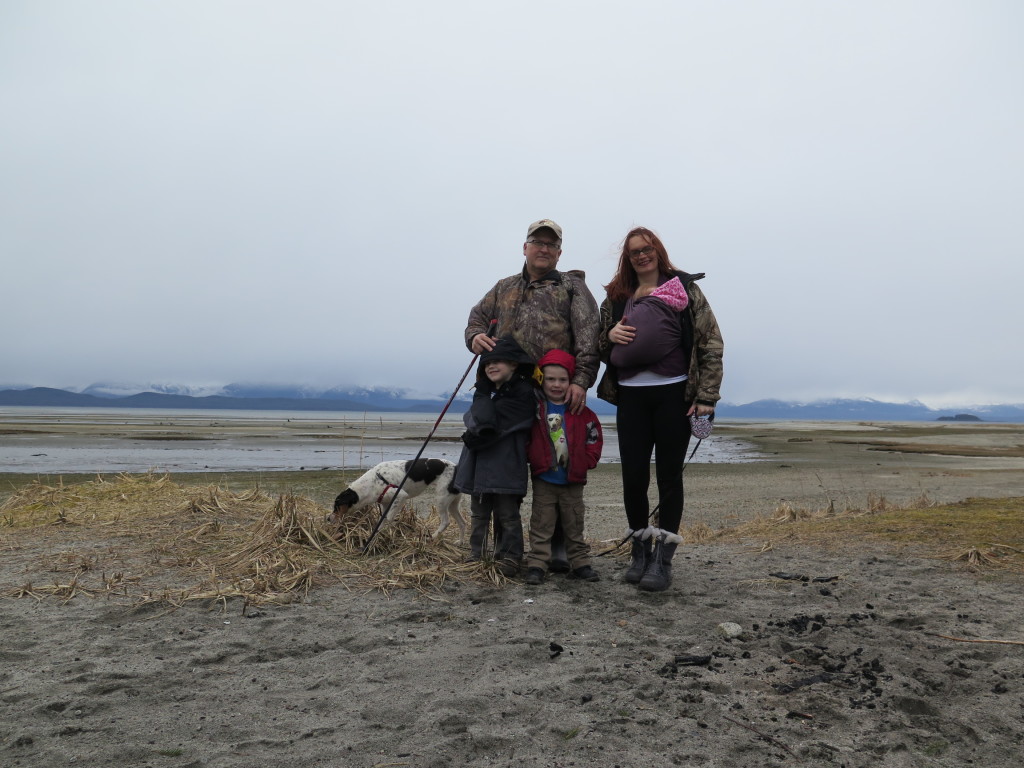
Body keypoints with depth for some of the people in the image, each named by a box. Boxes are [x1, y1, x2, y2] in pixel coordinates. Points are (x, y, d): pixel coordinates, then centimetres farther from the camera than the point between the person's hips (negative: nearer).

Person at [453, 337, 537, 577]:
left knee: (507, 516, 3)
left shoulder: (522, 393, -12)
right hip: (479, 466, 8)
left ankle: (508, 558, 11)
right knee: (479, 515, 15)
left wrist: (474, 436, -10)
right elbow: (472, 420, 0)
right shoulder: (487, 392, 15)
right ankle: (475, 556, 24)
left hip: (505, 468, -7)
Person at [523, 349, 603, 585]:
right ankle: (537, 564, 9)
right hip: (543, 480, -1)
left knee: (574, 525, 14)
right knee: (541, 524, 4)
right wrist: (531, 457, -3)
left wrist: (585, 462, -7)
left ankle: (580, 563, 24)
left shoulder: (581, 411, -3)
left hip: (573, 481, 1)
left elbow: (594, 438, 2)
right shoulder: (534, 407, -3)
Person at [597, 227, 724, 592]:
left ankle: (663, 559, 12)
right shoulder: (616, 296, 11)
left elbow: (711, 342, -2)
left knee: (669, 476, 4)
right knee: (633, 477, 4)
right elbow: (599, 346, 20)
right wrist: (610, 335, -5)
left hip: (674, 393, -3)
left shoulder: (684, 288, 2)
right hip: (630, 396, 3)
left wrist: (707, 396, -9)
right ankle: (640, 551, 22)